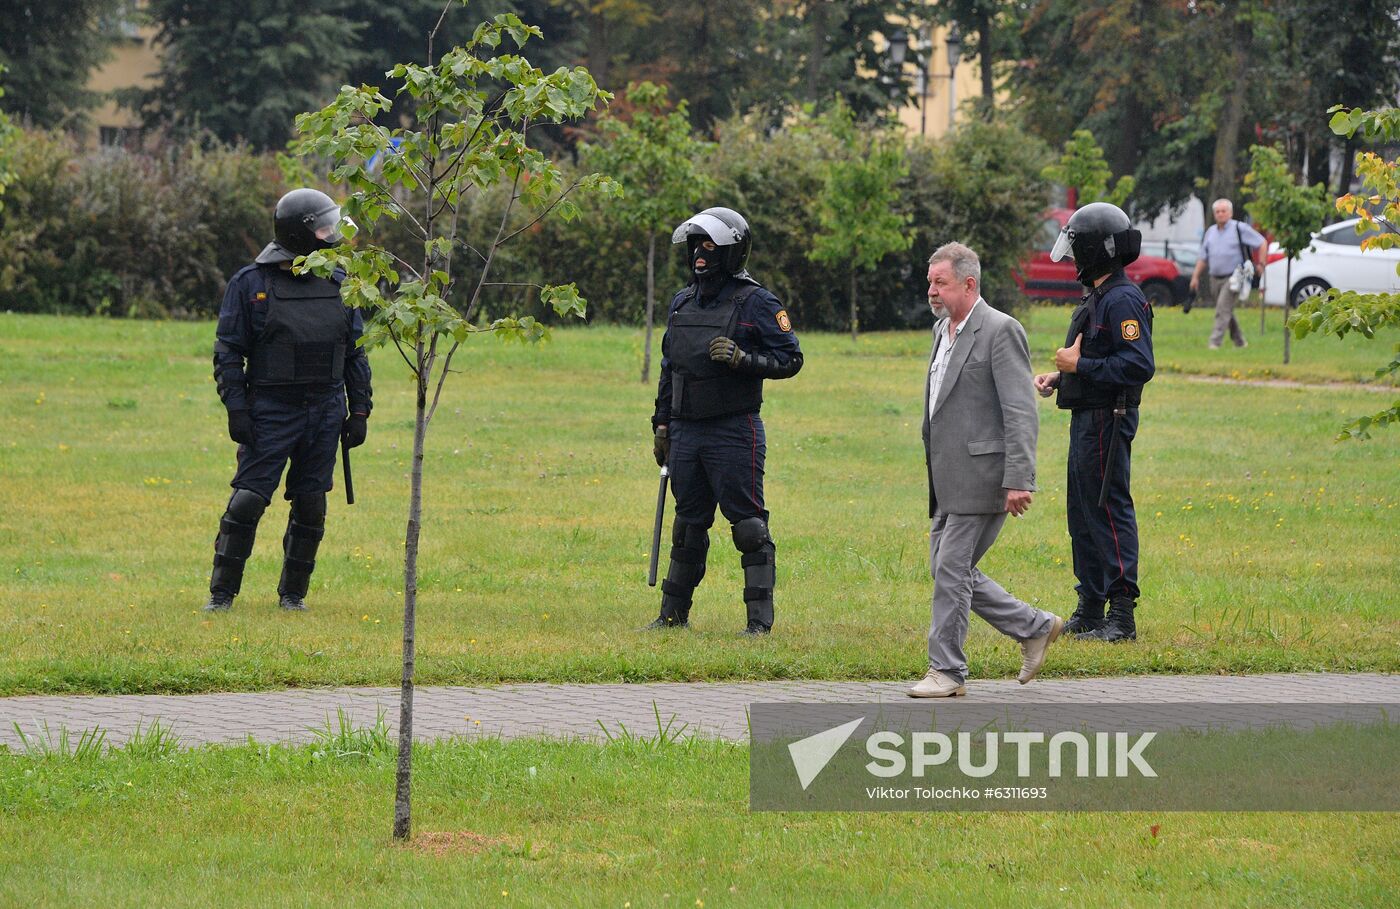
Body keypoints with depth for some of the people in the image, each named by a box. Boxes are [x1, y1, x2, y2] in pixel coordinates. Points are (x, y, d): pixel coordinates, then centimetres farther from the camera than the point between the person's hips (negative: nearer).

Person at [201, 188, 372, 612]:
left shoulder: (338, 285, 9)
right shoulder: (250, 285, -3)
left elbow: (356, 354, 14)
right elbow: (228, 352, -4)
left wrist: (359, 410, 7)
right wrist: (236, 409, -12)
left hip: (324, 414, 4)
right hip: (270, 413, -4)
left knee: (310, 507, 5)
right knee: (247, 501, -8)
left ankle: (293, 594, 16)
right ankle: (222, 594, -1)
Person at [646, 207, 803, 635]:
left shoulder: (756, 303, -6)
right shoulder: (682, 303, 14)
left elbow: (790, 358, -7)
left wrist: (743, 360, -21)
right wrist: (661, 422, 17)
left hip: (734, 432, -6)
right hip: (686, 433, 6)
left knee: (748, 527, -5)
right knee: (687, 526, 14)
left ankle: (760, 619, -3)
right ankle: (673, 613, 21)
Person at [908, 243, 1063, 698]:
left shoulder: (1000, 331, -12)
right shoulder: (943, 330, 16)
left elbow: (1021, 413, -17)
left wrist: (1018, 481, -23)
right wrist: (932, 473, 20)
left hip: (980, 475, -10)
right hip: (948, 481, 10)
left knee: (951, 570, -7)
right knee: (947, 570, 11)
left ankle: (947, 671, 2)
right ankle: (1036, 628, 22)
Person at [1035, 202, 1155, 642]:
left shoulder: (1123, 300, -16)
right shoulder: (1097, 297, 17)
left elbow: (1138, 365, -25)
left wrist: (1079, 366, -20)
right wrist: (1059, 376, 11)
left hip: (1108, 420, -11)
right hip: (1086, 419, 11)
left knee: (1109, 511, -9)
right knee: (1082, 513, 15)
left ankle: (1122, 616, -9)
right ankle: (1090, 610, 22)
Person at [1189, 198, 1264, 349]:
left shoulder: (1240, 229, -3)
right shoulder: (1210, 232, 14)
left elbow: (1261, 243, 2)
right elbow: (1203, 258, 18)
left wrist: (1261, 264, -3)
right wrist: (1196, 276, 10)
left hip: (1233, 278, -6)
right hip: (1216, 279, 6)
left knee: (1223, 310, -16)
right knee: (1227, 312, 13)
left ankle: (1215, 342, -20)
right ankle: (1240, 341, 26)